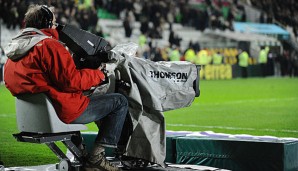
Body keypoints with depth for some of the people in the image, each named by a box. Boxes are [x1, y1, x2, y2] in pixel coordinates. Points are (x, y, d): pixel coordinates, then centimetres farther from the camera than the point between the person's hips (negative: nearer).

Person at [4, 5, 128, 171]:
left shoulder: (15, 48, 14)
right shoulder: (49, 45, -15)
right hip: (64, 111, -10)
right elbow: (71, 81, -21)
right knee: (120, 102, -1)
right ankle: (96, 156, -7)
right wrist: (98, 75, -7)